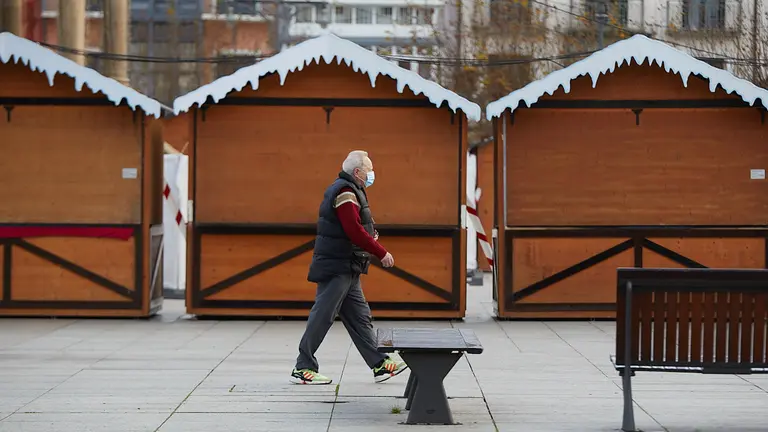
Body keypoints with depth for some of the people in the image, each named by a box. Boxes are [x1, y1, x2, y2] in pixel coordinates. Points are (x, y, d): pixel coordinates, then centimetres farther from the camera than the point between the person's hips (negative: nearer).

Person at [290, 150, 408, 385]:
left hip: (347, 270, 11)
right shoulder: (345, 192, -16)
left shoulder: (347, 190, 17)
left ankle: (379, 365, 13)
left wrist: (370, 235, 3)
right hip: (337, 267, -11)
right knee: (322, 317, -6)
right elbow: (355, 231, -23)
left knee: (359, 317, 10)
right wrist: (382, 253, -17)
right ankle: (303, 369, -1)